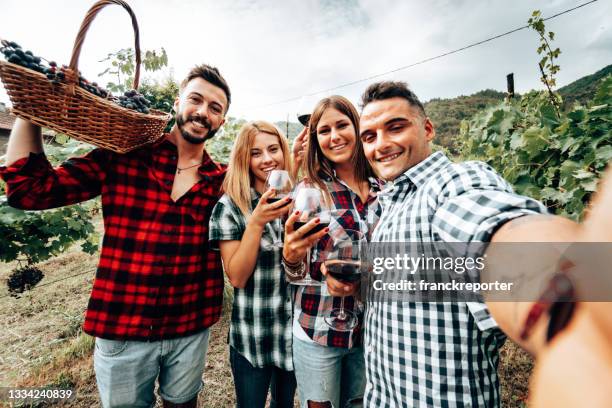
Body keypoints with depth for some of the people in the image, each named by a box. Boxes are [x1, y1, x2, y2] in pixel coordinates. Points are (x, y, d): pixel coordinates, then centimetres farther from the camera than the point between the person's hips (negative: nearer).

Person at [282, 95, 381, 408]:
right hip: (318, 331, -3)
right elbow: (296, 275, -10)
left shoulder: (382, 188, -3)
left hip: (371, 329, 4)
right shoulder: (309, 190, -12)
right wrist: (291, 256, -31)